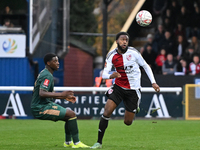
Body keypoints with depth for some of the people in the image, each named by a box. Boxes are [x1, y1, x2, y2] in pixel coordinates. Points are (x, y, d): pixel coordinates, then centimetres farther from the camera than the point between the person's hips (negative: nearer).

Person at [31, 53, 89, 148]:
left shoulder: (44, 73, 16)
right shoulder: (47, 76, -17)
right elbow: (42, 93, -30)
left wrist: (65, 97, 17)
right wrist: (61, 94, -29)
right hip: (41, 108, -11)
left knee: (70, 115, 16)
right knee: (71, 114, -17)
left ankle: (68, 142, 21)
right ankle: (76, 143, -14)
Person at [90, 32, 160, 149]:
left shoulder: (133, 52, -11)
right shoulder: (111, 55, -7)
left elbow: (146, 66, 1)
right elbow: (104, 74, -12)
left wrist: (153, 82, -2)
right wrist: (110, 76, -36)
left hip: (133, 90, -1)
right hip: (118, 87, 1)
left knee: (128, 122, 3)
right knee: (107, 112, -17)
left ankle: (135, 109, 40)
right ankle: (99, 142, -8)